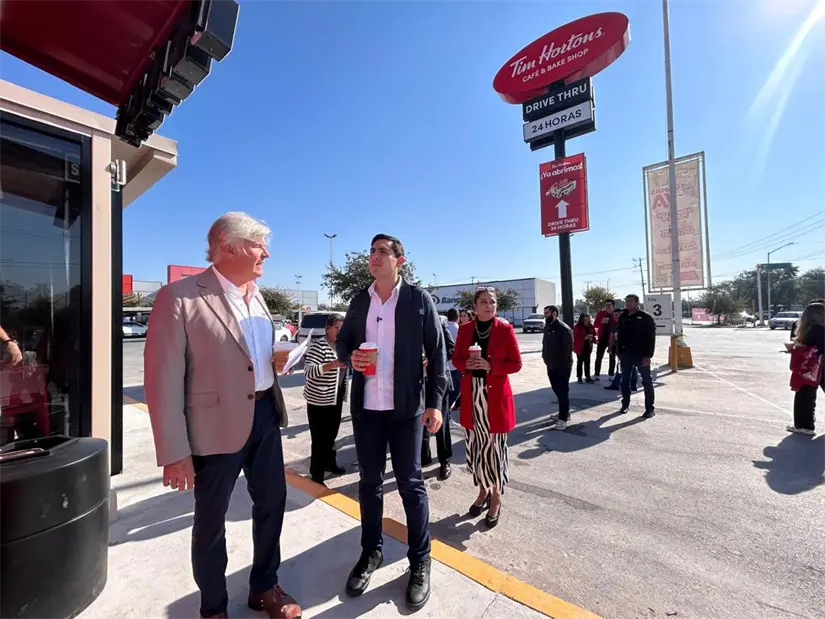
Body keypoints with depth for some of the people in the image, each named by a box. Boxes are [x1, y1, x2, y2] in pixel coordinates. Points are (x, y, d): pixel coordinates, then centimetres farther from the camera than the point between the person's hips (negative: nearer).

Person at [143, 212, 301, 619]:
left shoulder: (255, 295, 8)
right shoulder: (179, 297, -15)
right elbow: (163, 381, -15)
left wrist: (279, 359, 2)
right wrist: (175, 452, -15)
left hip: (265, 415, 7)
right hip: (217, 426, -7)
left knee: (272, 503, 20)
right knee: (210, 522, 15)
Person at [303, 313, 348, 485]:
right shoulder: (318, 346, -17)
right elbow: (308, 371, -29)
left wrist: (343, 394, 18)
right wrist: (331, 365, -41)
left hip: (336, 399, 8)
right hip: (319, 401, -7)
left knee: (331, 435, 20)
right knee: (320, 439, -1)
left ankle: (330, 463, 38)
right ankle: (316, 477, 11)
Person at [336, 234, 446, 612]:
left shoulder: (419, 299, -4)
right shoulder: (359, 301, 7)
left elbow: (437, 352, -4)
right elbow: (342, 340, 15)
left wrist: (435, 402, -9)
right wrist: (349, 356, -8)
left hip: (405, 409, -3)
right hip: (365, 408, 4)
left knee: (411, 485, 9)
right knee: (369, 482, 18)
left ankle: (420, 561, 30)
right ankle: (371, 552, 39)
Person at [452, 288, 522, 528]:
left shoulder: (505, 329, -6)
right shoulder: (465, 329, 4)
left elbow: (516, 364, -4)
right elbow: (456, 359, 9)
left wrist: (490, 365, -19)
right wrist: (466, 364, -13)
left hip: (495, 396, -3)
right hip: (471, 396, 3)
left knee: (494, 446, 3)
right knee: (475, 446, 11)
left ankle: (496, 497, 23)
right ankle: (483, 490, 32)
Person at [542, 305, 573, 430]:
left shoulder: (564, 329, -15)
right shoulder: (547, 327, 9)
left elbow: (569, 348, -18)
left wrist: (561, 362, -16)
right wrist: (545, 357, 6)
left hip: (562, 366, -8)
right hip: (551, 366, 8)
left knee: (563, 392, -1)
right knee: (557, 391, 17)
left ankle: (563, 419, 5)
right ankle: (565, 413, 32)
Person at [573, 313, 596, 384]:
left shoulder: (590, 327, 6)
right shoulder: (577, 327, -12)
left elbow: (593, 334, 19)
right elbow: (576, 338, -16)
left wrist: (592, 338, -2)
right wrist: (585, 337, -24)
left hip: (588, 347, 5)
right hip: (580, 347, -5)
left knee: (587, 362, 8)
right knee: (580, 362, 4)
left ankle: (588, 377, 15)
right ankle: (579, 377, 12)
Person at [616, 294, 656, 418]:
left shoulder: (645, 317, -8)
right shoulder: (623, 317, 8)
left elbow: (651, 337, -12)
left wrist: (648, 355, -17)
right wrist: (620, 352, 9)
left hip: (641, 355, -5)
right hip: (626, 354, 5)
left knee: (647, 381, 3)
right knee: (625, 380, 12)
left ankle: (649, 409, 10)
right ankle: (625, 404, 25)